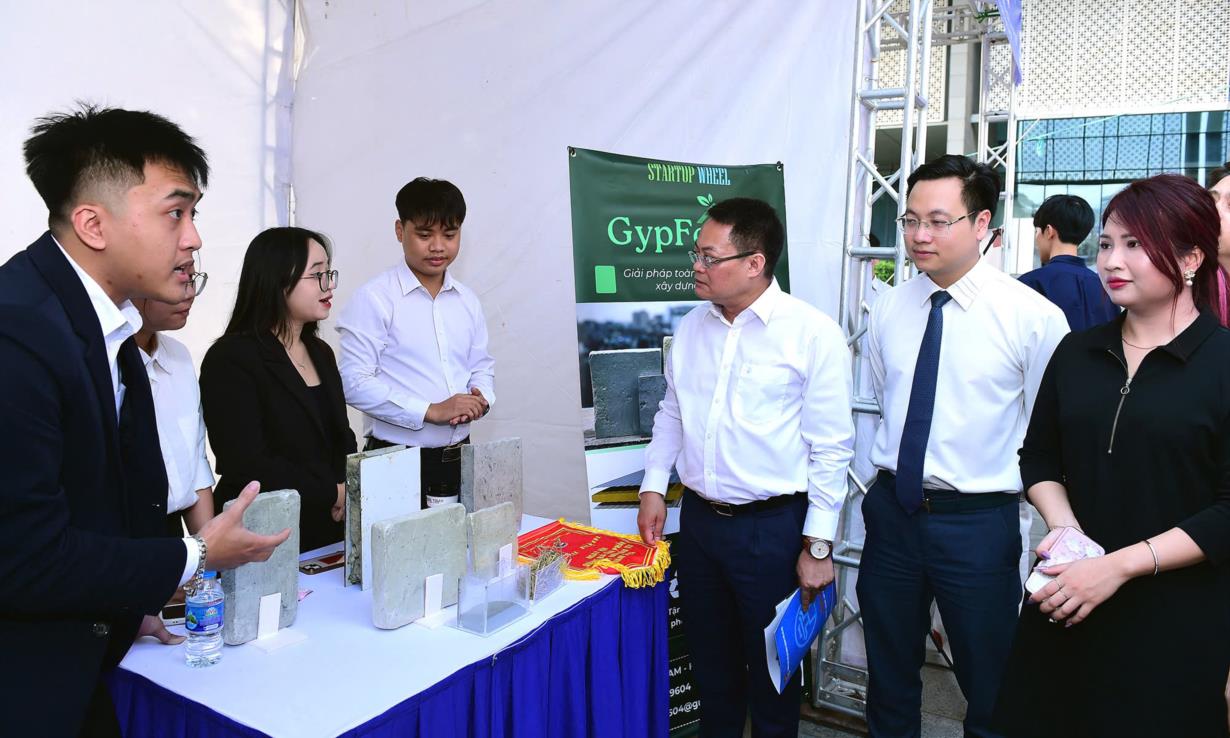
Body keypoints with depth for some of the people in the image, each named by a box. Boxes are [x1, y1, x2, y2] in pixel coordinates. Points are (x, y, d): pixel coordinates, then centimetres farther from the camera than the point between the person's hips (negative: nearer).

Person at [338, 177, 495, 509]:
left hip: (460, 460, 5)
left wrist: (481, 397, -6)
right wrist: (431, 411, -19)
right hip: (398, 466, -5)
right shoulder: (374, 298, -8)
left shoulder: (467, 300, 11)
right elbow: (355, 382, -15)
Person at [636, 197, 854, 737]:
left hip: (772, 527, -5)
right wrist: (653, 487, 5)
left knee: (771, 668, 14)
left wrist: (818, 545, -11)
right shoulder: (692, 327, 3)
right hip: (698, 520, 5)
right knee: (709, 661, 21)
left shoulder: (813, 334, -13)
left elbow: (831, 447, -12)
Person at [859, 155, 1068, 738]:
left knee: (990, 689, 15)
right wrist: (896, 468, 11)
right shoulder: (889, 309, 1)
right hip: (893, 509, 4)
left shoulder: (1033, 316, -12)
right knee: (889, 674, 20)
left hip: (978, 521, -4)